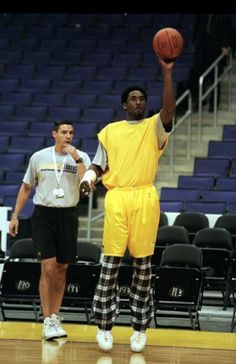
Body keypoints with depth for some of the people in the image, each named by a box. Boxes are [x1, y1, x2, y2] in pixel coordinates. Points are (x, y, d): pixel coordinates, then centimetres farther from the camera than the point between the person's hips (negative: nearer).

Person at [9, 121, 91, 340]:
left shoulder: (80, 157, 1)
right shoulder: (39, 157, 2)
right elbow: (26, 187, 12)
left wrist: (76, 158, -20)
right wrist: (15, 216, 10)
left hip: (68, 215, 2)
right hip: (44, 215, -1)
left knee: (61, 270, 7)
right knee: (48, 268, -11)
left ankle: (55, 317, 18)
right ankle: (47, 322, -10)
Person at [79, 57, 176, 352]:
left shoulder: (154, 127, 9)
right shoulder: (110, 130, 14)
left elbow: (169, 109, -11)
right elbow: (99, 164, 15)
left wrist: (167, 73, -20)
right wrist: (88, 178, -7)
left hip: (145, 198, 0)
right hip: (117, 197, 1)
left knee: (142, 262, 3)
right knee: (111, 261, -1)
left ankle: (140, 327, 9)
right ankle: (104, 325, 5)